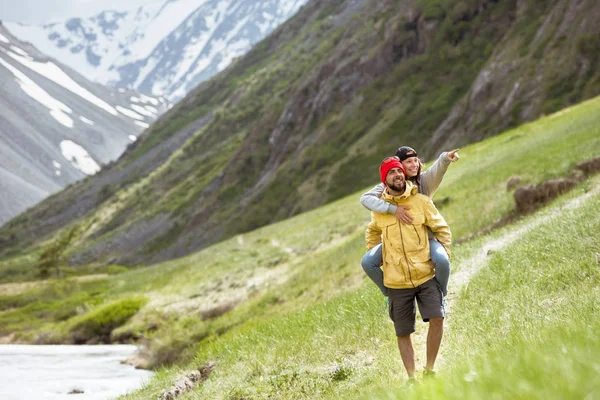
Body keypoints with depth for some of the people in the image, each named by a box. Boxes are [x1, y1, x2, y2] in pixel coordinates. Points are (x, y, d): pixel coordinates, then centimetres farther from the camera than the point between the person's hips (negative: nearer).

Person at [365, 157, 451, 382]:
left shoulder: (421, 201, -2)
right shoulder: (379, 207, 3)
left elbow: (442, 230, 7)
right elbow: (372, 233, 25)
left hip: (425, 275, -1)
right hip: (396, 281, 1)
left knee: (437, 318, -17)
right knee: (403, 332, 5)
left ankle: (429, 370, 0)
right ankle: (411, 378, 18)